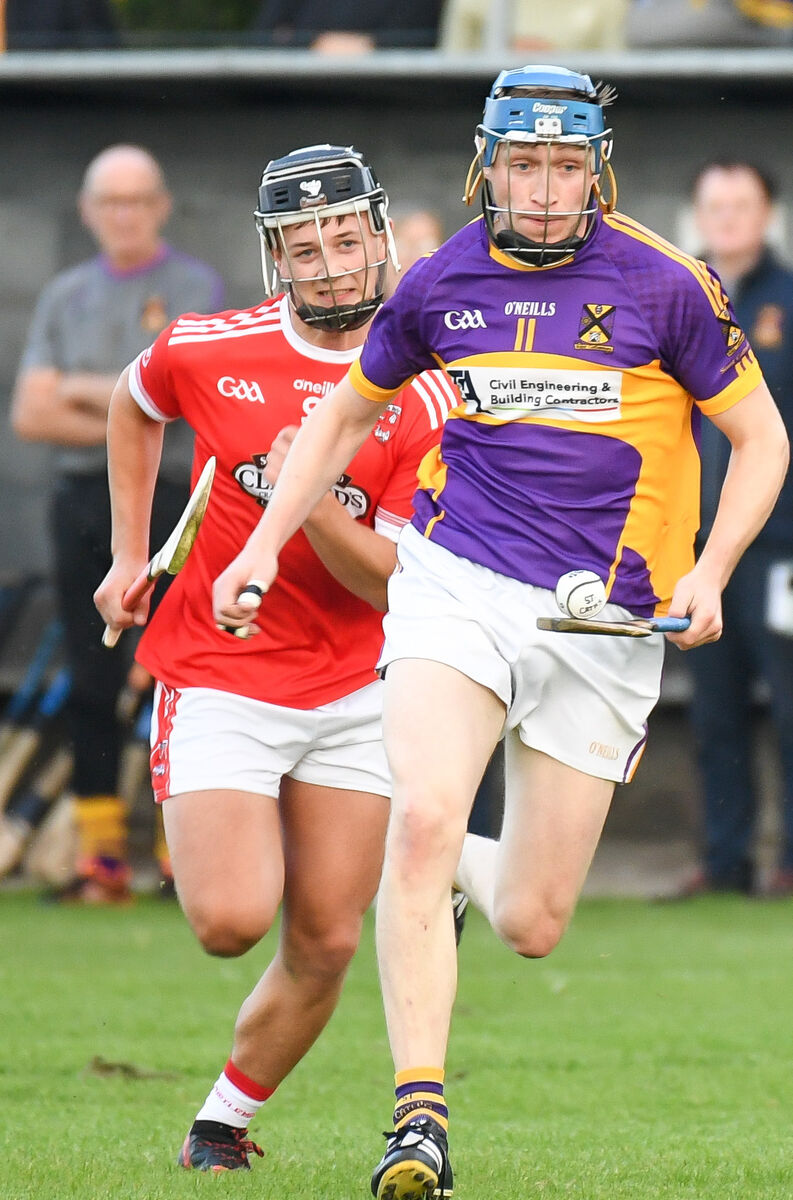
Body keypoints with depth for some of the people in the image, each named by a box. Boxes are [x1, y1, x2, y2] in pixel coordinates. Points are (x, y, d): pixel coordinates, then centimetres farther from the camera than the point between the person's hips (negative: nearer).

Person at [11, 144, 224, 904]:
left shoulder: (196, 288, 4)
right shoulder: (65, 297, 14)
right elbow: (30, 414, 4)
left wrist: (87, 391, -2)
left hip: (167, 499, -4)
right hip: (81, 500, 4)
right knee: (91, 687, 3)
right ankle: (101, 859, 5)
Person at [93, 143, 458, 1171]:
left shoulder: (424, 398, -7)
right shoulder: (210, 352, -6)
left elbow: (391, 584, -11)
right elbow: (132, 406, 18)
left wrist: (314, 503, -27)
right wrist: (130, 554, 16)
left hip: (353, 692, 2)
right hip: (220, 680, -2)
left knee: (326, 946, 1)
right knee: (232, 922, -17)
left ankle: (224, 1121, 23)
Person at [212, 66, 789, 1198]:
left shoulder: (664, 285, -4)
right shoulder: (443, 284, 3)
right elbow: (347, 412, 20)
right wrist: (263, 545, 10)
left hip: (603, 625, -1)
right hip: (460, 585, 1)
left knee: (532, 926, 2)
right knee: (422, 821, -25)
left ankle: (463, 868, 40)